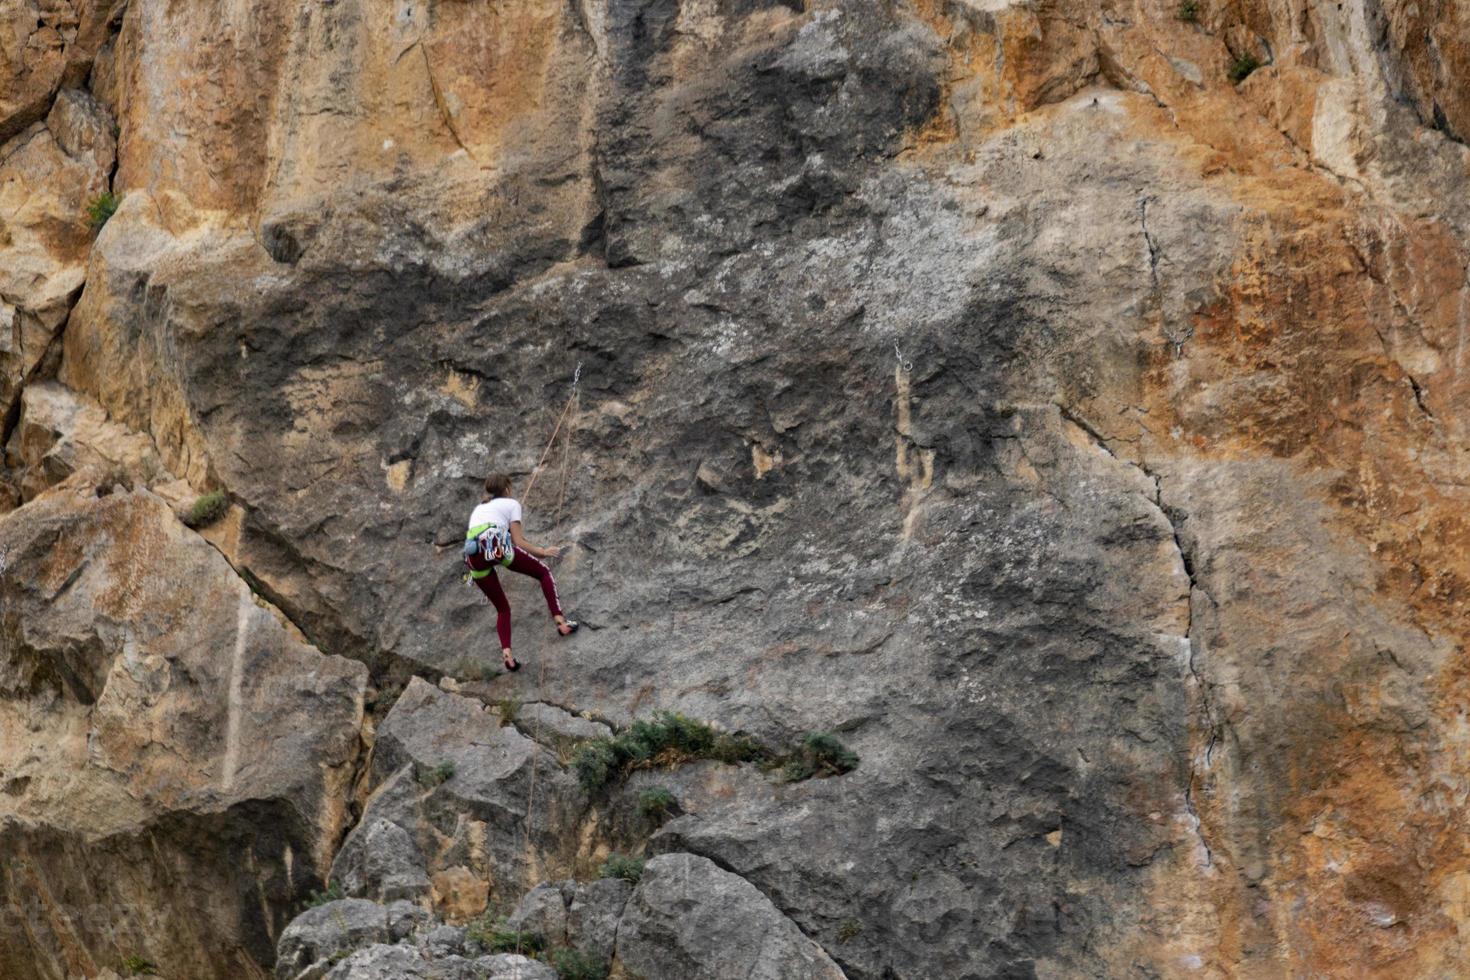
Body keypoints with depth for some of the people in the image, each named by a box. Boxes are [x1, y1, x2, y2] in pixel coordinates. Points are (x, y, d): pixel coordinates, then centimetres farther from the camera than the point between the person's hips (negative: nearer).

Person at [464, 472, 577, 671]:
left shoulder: (478, 509, 38)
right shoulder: (511, 504, 21)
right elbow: (518, 541, 11)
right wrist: (542, 552, 21)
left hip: (474, 555, 5)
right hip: (496, 544, -5)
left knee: (502, 609, 17)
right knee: (543, 573, 16)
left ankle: (506, 652, -5)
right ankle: (559, 620, -3)